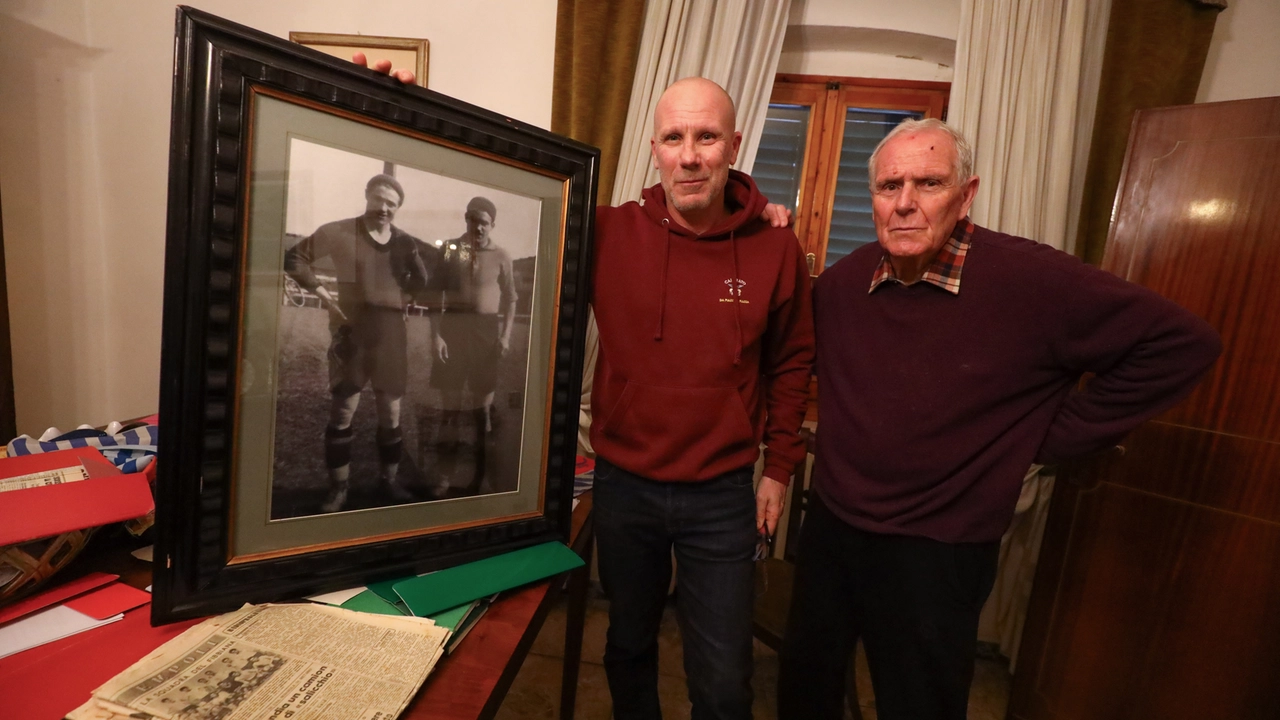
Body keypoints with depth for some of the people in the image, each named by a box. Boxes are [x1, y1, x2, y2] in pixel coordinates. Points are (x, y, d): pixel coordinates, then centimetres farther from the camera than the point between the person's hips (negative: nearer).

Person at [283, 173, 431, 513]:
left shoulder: (404, 241, 8)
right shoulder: (339, 232, -1)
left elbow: (421, 284, 8)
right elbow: (294, 257, 2)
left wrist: (413, 253, -6)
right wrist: (321, 291, -6)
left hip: (391, 333, 3)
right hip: (351, 330, -3)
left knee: (391, 411, 11)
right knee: (342, 410, 4)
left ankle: (389, 478, 27)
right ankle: (339, 485, 19)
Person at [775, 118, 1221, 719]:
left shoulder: (1030, 280, -18)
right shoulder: (842, 280, -3)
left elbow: (1181, 343, -10)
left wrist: (1049, 438, -11)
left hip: (934, 555, -4)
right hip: (829, 527, 5)